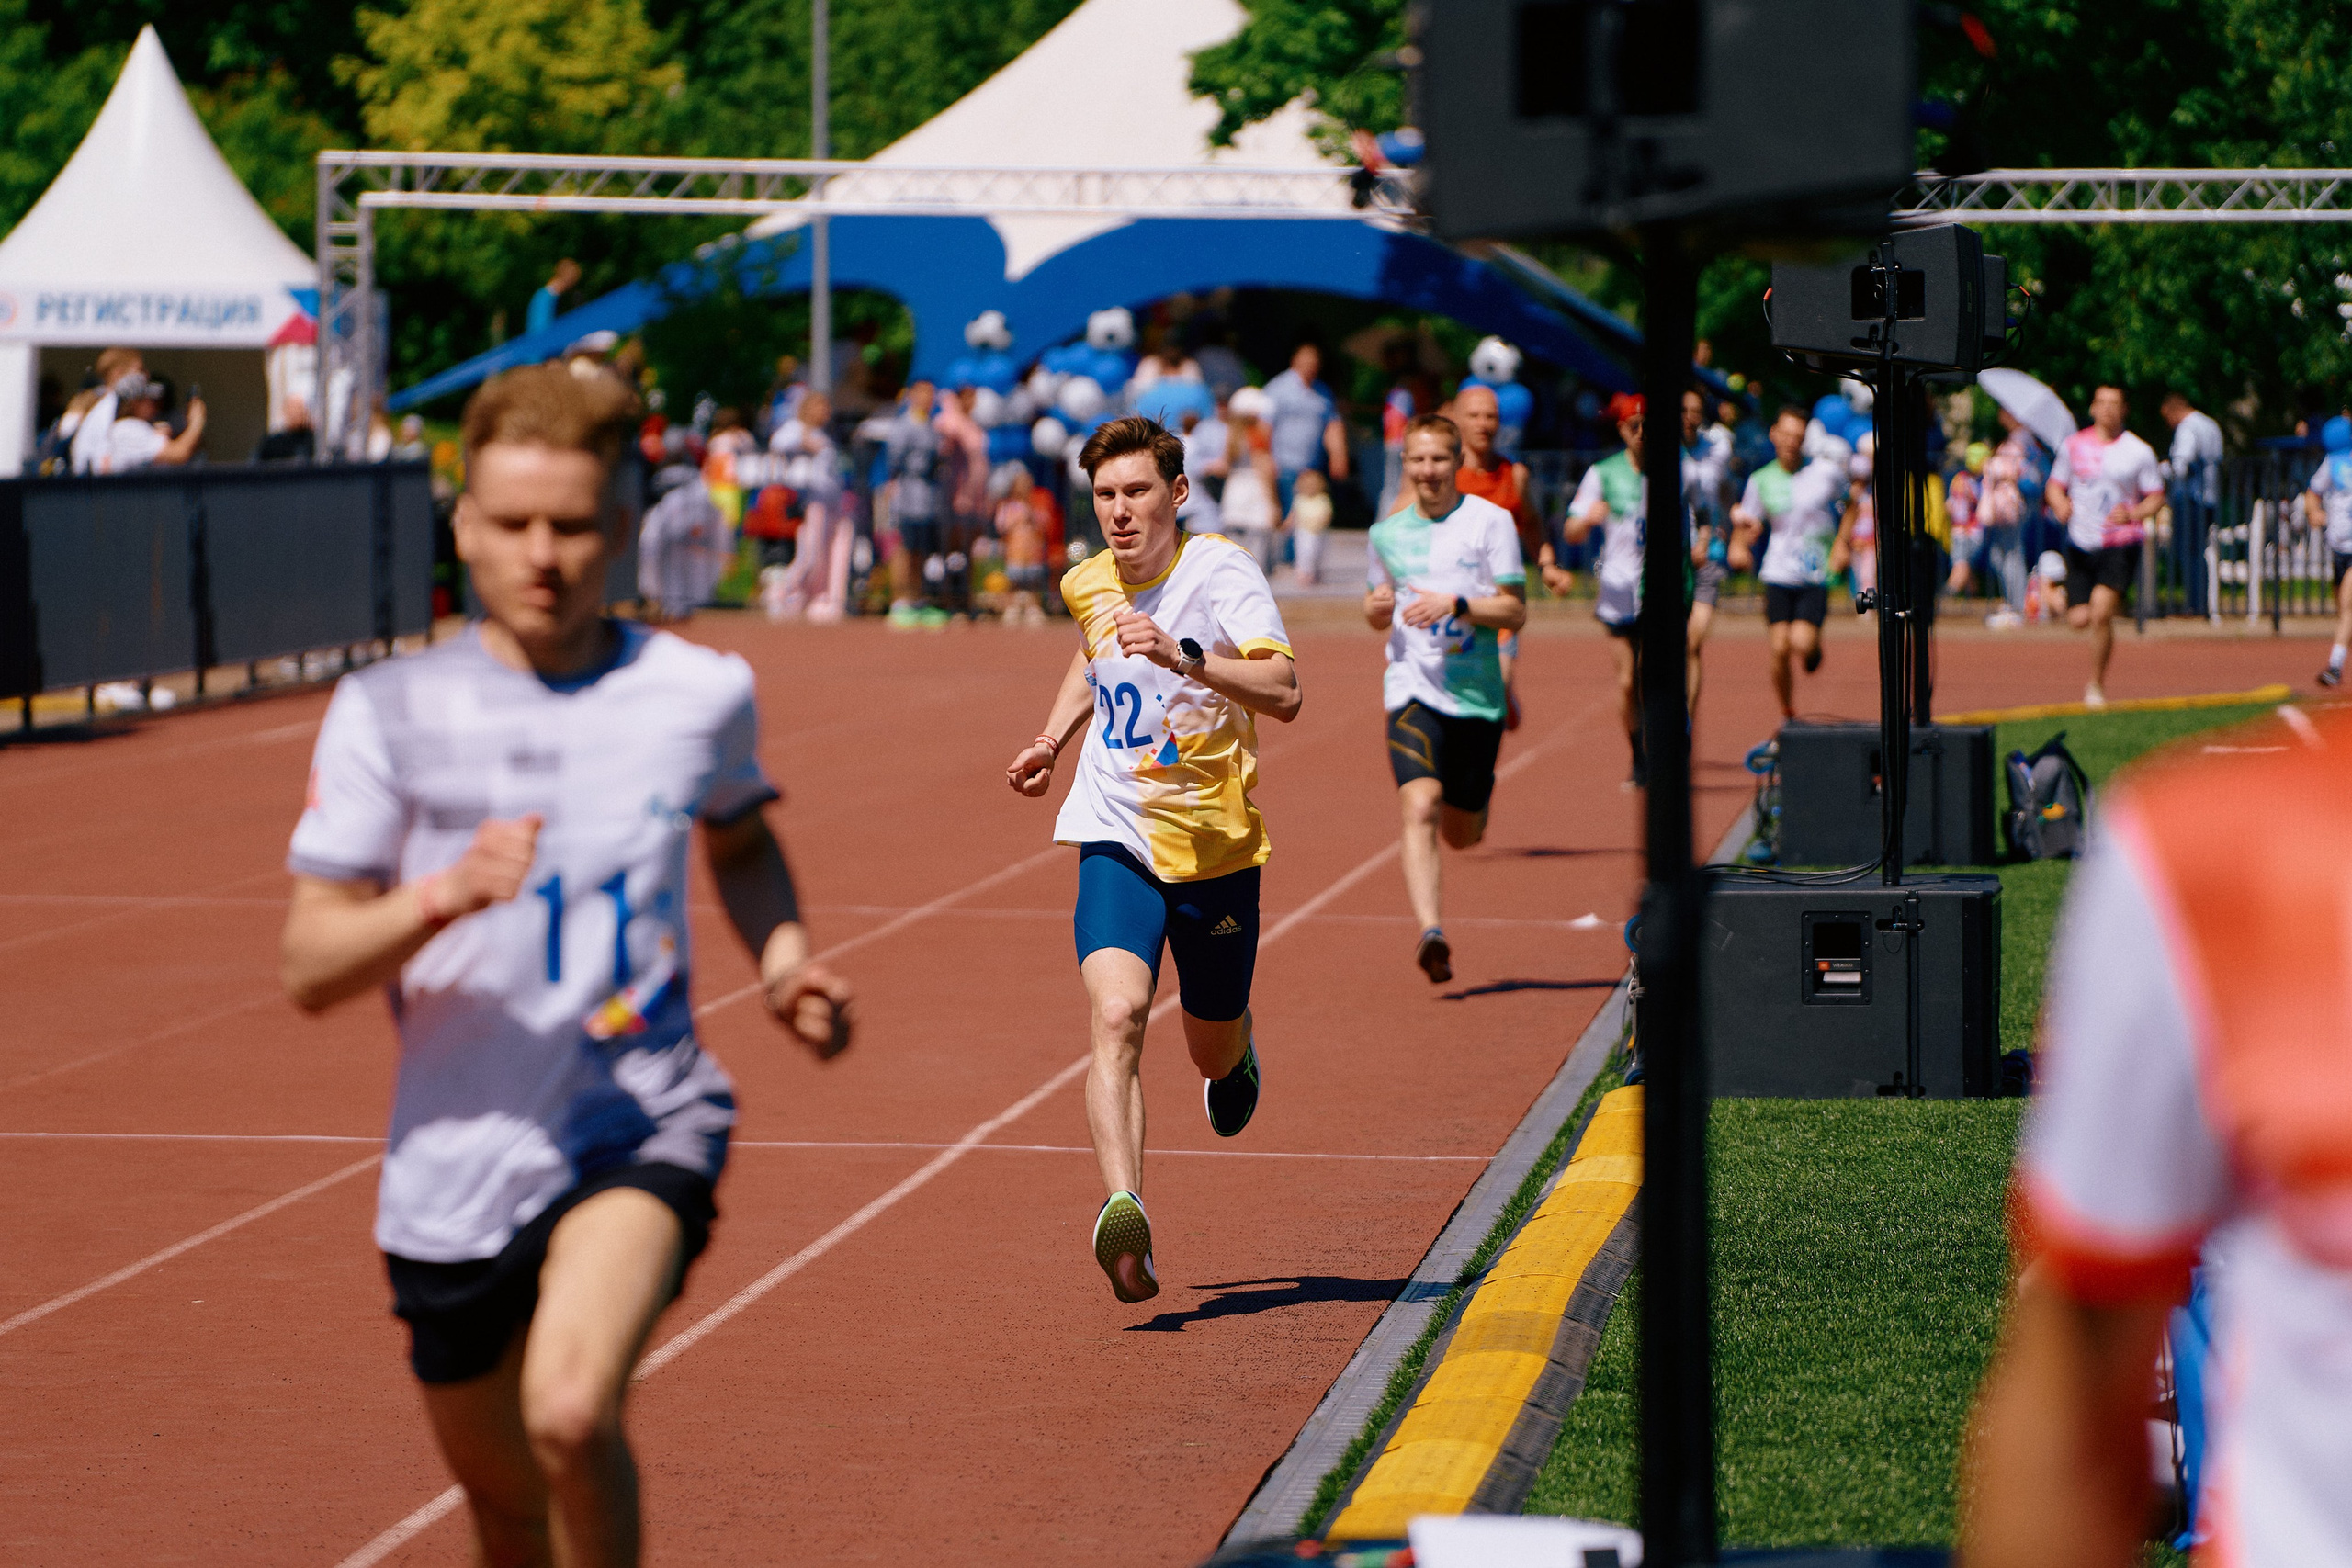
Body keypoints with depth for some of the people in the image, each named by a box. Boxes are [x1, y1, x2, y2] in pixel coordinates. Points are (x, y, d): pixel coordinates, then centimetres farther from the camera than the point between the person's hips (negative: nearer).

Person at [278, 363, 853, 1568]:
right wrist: (440, 895, -26)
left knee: (571, 1413, -29)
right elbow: (307, 969, -8)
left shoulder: (698, 693, 1)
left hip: (645, 1127, -1)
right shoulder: (390, 712, -5)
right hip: (458, 1168, 1)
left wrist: (780, 951, 4)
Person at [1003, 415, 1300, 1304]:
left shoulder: (1221, 572, -15)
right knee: (1116, 1014, -24)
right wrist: (1054, 739, 17)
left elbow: (1283, 695, -29)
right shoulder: (1088, 583, 2)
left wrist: (1186, 658, -41)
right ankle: (1123, 1210, -38)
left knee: (1213, 1056, 16)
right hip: (1117, 839, 2)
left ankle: (1238, 1054, 55)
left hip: (1215, 841, -2)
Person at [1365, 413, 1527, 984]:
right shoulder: (1386, 533, 8)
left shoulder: (1491, 521, -1)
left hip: (1477, 695, 0)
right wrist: (1376, 608, -4)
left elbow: (1515, 613, -3)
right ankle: (1431, 935, -33)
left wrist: (1456, 604, -19)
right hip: (1413, 690, 0)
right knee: (1421, 808, -23)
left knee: (1461, 834, 12)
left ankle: (1480, 797, 50)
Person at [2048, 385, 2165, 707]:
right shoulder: (2073, 445, 6)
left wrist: (2132, 514, -16)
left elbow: (2156, 499, 4)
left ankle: (2097, 685, -3)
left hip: (2121, 544, -3)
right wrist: (2060, 504, -8)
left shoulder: (2139, 451, 0)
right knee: (2079, 619, -2)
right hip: (2081, 544, 3)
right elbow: (2056, 485, 15)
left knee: (2100, 613, -19)